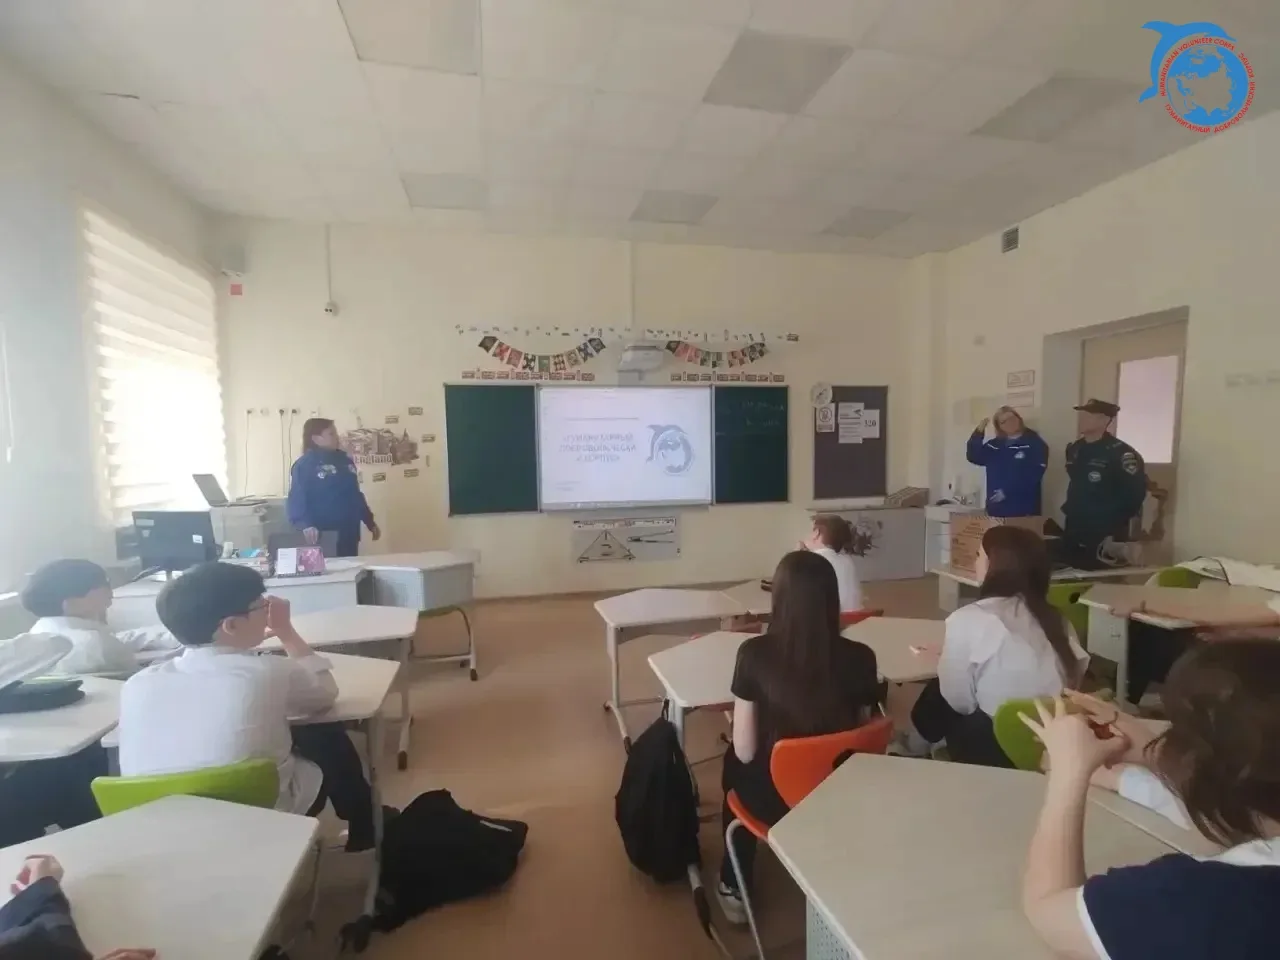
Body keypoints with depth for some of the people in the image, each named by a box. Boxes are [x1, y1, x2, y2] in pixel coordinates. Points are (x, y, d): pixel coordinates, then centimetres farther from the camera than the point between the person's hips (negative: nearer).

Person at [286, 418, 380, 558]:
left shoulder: (345, 461, 14)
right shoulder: (304, 465, -8)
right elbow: (296, 500, -17)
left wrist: (370, 522, 20)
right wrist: (305, 524, -34)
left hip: (349, 534, 7)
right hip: (323, 537, -7)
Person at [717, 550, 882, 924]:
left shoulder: (755, 654, -23)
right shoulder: (860, 658, -16)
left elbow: (745, 751, -16)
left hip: (774, 798, -2)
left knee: (734, 764, 31)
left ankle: (733, 888, 41)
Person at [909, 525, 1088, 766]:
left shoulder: (968, 619, -16)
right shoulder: (1055, 620, 1)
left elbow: (959, 702, -10)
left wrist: (949, 658, 11)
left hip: (995, 748, -5)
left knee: (935, 695, 18)